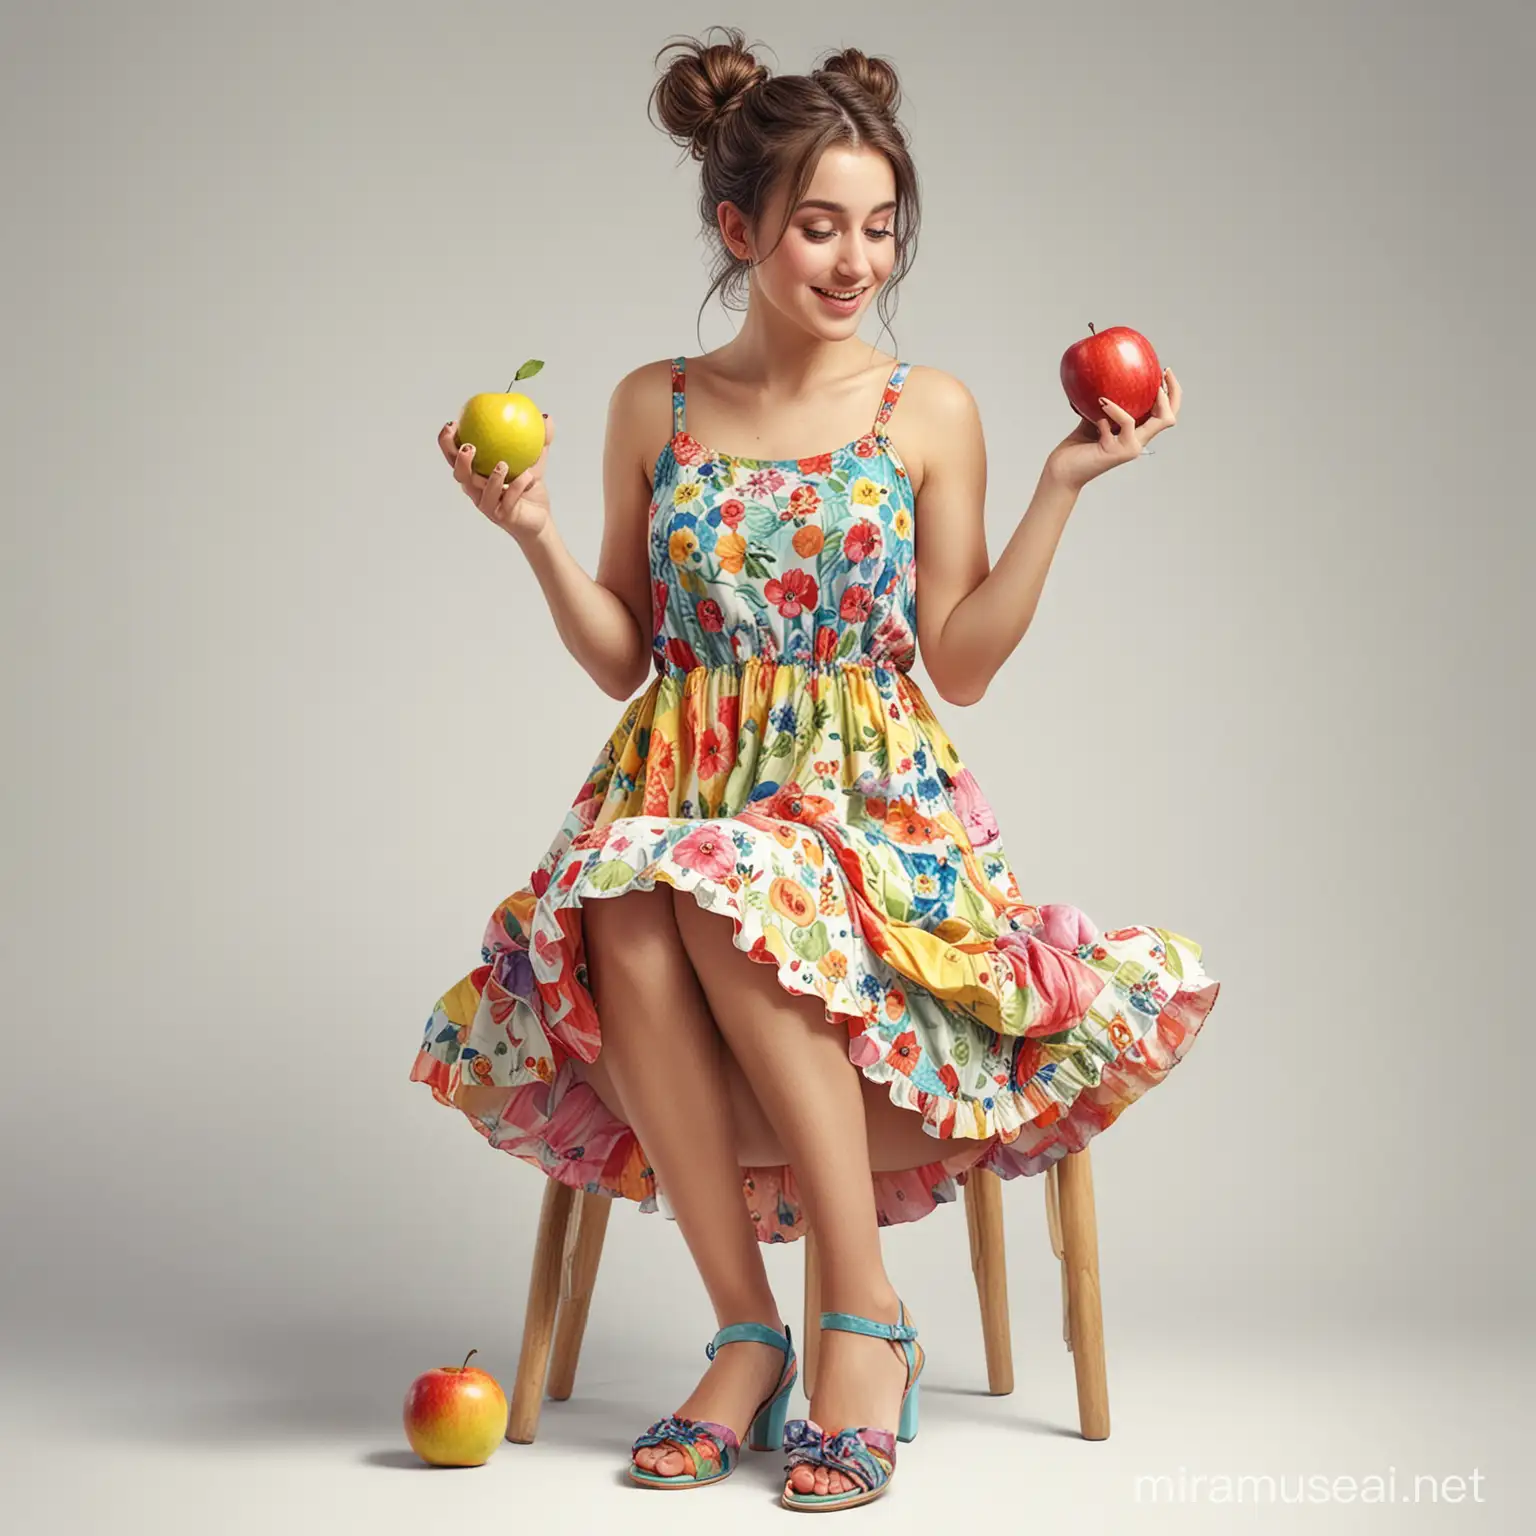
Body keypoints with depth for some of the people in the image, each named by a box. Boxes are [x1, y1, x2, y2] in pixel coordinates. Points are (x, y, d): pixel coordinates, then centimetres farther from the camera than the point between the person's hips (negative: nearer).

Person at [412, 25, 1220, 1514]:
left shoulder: (930, 412, 5)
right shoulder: (654, 407, 10)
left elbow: (959, 665, 1)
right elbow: (624, 658, 12)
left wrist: (1064, 487, -4)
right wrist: (535, 538, -3)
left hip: (873, 801, -2)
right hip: (678, 792, 2)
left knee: (734, 893, -36)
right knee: (626, 926, -34)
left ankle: (864, 1314, -24)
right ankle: (745, 1332, -20)